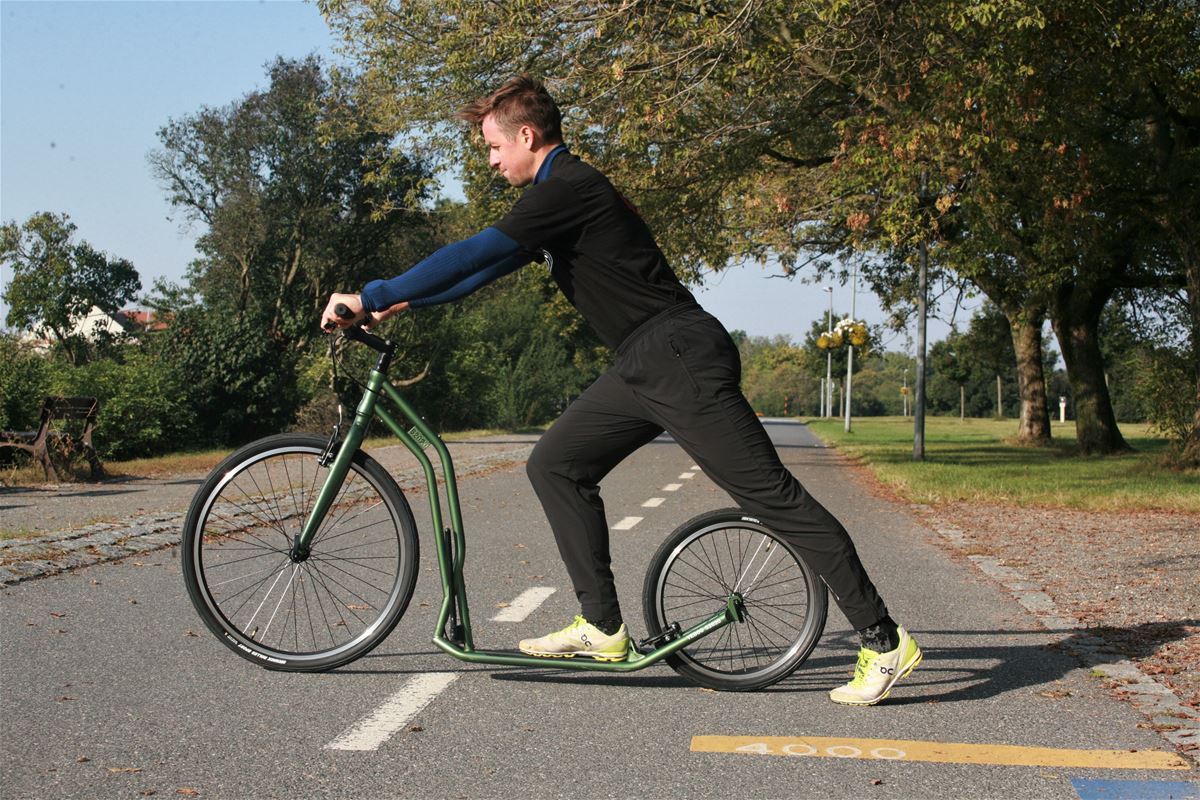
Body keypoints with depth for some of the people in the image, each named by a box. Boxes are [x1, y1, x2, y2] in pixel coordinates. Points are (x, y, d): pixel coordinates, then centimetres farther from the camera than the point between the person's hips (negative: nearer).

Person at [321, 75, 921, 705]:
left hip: (683, 359, -10)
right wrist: (405, 302, 27)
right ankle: (602, 626, 11)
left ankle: (884, 641, -2)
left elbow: (474, 253, -17)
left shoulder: (570, 187, -12)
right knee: (554, 465, 7)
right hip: (644, 368, 10)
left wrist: (372, 296, -11)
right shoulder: (559, 193, 19)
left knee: (769, 493, -9)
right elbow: (492, 266, 28)